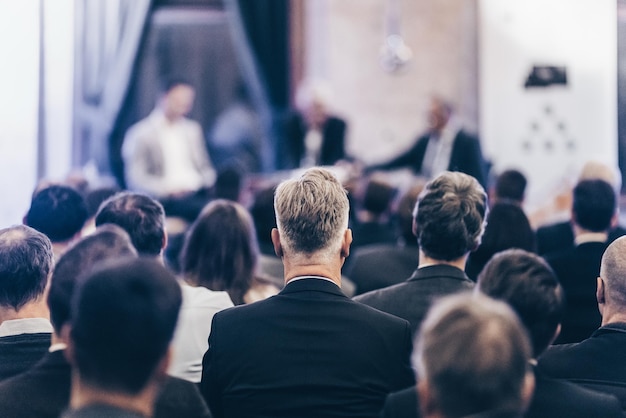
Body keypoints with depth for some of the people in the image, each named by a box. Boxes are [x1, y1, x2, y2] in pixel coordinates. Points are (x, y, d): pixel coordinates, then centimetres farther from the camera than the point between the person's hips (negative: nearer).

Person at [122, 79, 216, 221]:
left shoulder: (193, 129, 24)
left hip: (198, 193, 6)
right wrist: (169, 190, -16)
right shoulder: (139, 134, 4)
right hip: (166, 199, -6)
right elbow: (136, 179, -3)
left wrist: (207, 183, 3)